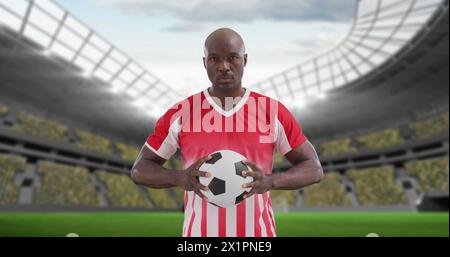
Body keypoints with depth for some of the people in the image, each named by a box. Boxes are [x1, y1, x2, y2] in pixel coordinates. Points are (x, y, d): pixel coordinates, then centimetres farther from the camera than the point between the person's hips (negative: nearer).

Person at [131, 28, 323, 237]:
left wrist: (271, 181, -18)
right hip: (199, 232, 0)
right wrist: (180, 178, -18)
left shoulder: (274, 112, -2)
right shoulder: (180, 114, -2)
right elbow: (140, 170, 3)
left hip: (258, 231, 0)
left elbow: (314, 168, 2)